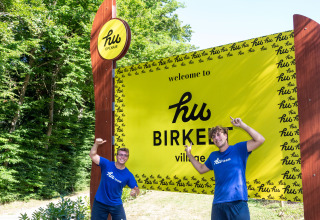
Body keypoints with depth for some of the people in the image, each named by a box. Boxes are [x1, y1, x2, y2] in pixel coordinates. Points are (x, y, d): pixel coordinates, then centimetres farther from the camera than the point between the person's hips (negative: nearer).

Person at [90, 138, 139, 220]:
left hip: (116, 205, 0)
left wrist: (135, 192, -30)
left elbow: (136, 190, -6)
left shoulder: (129, 175, -9)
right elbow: (93, 155, -12)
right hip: (100, 203, 0)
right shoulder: (107, 164, -9)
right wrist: (96, 144, -27)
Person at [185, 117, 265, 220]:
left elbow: (260, 139, -9)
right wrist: (189, 154, 25)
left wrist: (242, 125, -14)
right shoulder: (213, 156, 15)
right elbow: (201, 169, 30)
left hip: (237, 202, -4)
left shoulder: (238, 149, 1)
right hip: (218, 203, 5)